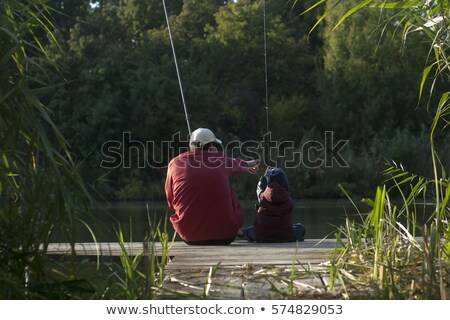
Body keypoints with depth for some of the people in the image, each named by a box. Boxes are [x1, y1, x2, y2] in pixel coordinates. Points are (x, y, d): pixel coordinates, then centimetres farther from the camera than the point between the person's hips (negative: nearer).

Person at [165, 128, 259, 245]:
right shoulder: (220, 160, -3)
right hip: (223, 236, -2)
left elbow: (171, 202, 9)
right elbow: (236, 164, 24)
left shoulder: (175, 163, -2)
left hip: (188, 237, 2)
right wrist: (247, 164, 49)